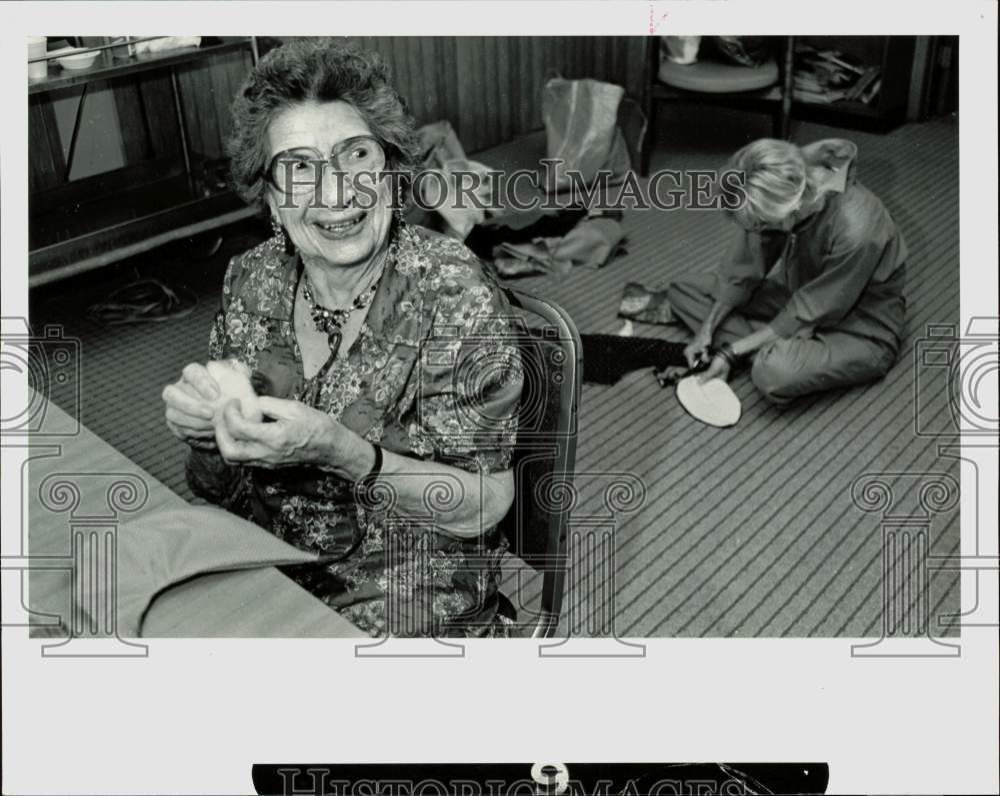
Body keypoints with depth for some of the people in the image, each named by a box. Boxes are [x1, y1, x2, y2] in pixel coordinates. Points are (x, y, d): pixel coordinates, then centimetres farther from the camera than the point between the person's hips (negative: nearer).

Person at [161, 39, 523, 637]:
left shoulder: (455, 294, -19)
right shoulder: (251, 281, -4)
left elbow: (483, 507, -16)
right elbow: (221, 488, 6)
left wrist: (341, 451, -30)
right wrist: (205, 426, -17)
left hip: (410, 588, -4)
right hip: (266, 560, 5)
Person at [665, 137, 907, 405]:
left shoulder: (855, 229, -36)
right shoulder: (781, 193, -18)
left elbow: (808, 316, -26)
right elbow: (743, 267, -4)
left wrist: (731, 352, -21)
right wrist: (706, 329, -8)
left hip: (861, 331, -7)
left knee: (775, 373, -39)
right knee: (683, 290, 1)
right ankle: (772, 351, -10)